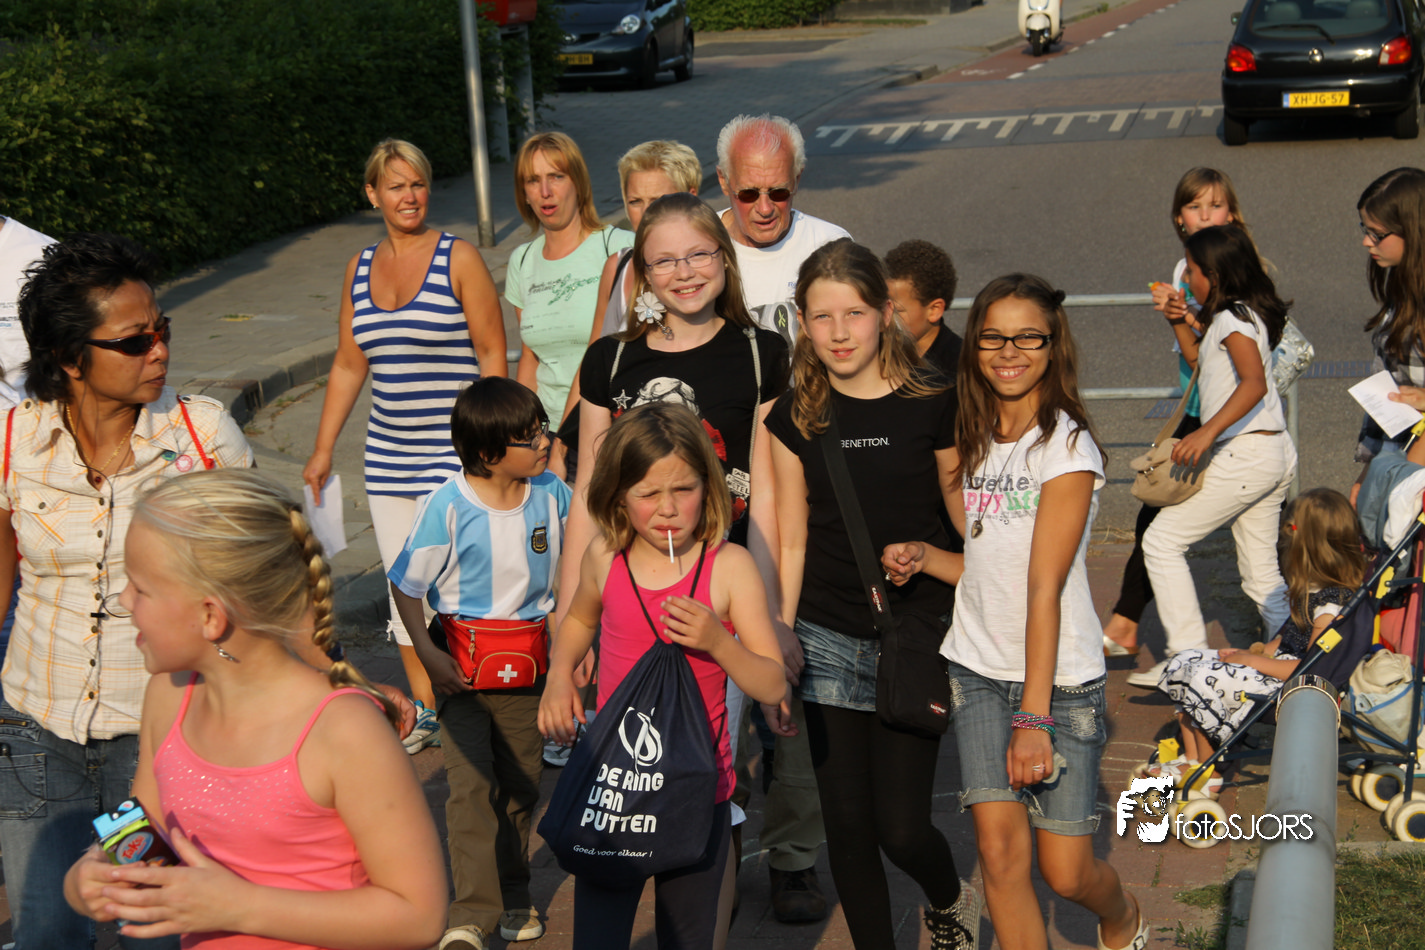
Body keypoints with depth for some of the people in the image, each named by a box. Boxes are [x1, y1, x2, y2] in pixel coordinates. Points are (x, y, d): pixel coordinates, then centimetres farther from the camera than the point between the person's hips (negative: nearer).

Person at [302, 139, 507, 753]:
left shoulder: (458, 258, -5)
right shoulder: (360, 268, 11)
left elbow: (492, 355, -6)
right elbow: (348, 365, 16)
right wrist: (323, 449, 14)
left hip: (455, 447, -5)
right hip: (388, 450, 6)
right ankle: (424, 711, 21)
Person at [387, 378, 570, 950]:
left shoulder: (552, 494, -3)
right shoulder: (448, 507, -17)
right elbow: (405, 585, -8)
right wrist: (427, 656, -14)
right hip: (463, 661, -4)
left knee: (520, 783, 12)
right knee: (471, 783, -10)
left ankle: (513, 896, 28)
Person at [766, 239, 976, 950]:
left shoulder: (934, 405, -6)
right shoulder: (795, 418, 2)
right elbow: (791, 544, 7)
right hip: (828, 641, 3)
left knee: (901, 828, -3)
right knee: (848, 826, 6)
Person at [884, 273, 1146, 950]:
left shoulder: (1066, 447, -11)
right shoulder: (975, 442, 9)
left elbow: (1045, 587, -16)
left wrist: (1035, 716, -18)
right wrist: (923, 557, -4)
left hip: (1060, 679, -5)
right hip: (978, 672, 5)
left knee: (1065, 871, 0)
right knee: (999, 846, -6)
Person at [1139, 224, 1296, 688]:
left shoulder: (1233, 319, -13)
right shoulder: (1244, 315, 16)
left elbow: (1255, 383, -28)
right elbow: (1197, 357, 32)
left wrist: (1207, 432, -35)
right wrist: (1179, 319, 18)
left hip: (1245, 454, -10)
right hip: (1275, 454, 10)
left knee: (1162, 541, -4)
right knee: (1261, 572, 15)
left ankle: (1189, 656, -5)